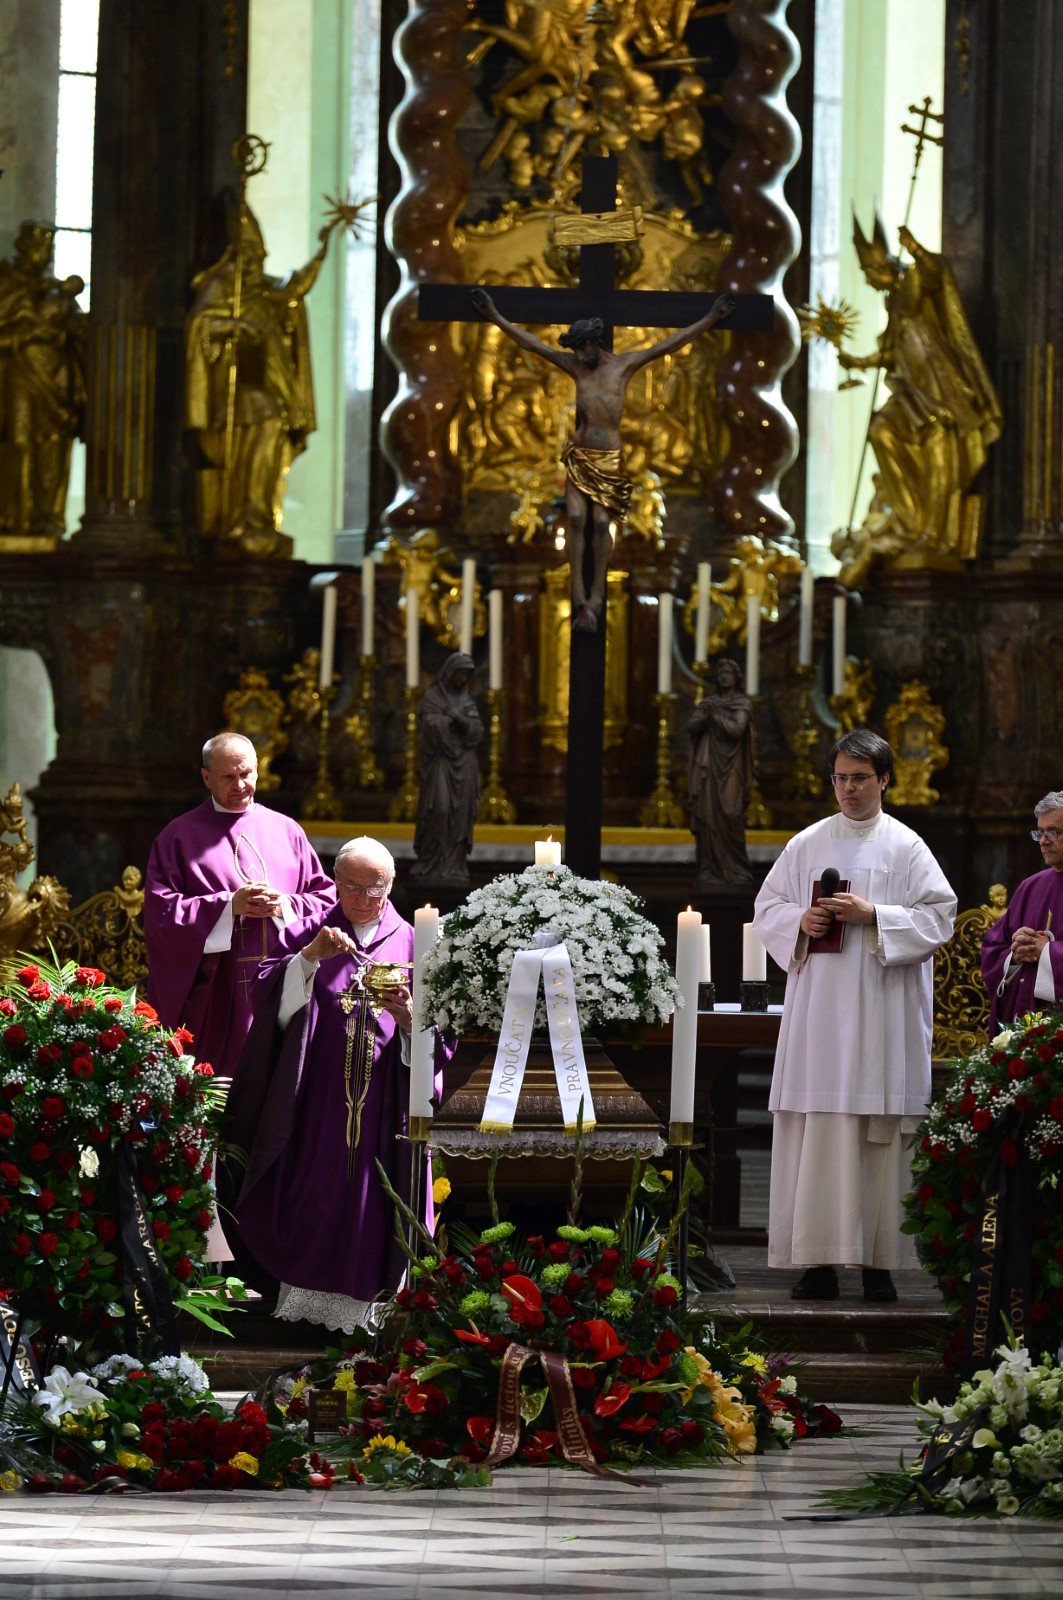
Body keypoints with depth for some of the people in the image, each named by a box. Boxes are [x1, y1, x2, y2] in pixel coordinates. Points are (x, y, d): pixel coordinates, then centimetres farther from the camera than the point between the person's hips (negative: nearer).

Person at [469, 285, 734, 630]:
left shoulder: (624, 364, 2)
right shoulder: (575, 366, 8)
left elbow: (670, 344, 2)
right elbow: (529, 342, 10)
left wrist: (710, 319, 0)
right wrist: (494, 316, 9)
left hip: (610, 459, -2)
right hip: (579, 456, 2)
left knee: (602, 522, -11)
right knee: (576, 518, -12)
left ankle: (596, 597, -6)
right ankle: (580, 597, -13)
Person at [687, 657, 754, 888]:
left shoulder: (742, 704, 4)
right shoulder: (709, 702, 14)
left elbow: (737, 729, -11)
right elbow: (692, 727, 2)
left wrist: (715, 716, -15)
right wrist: (704, 714, -15)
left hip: (729, 768, -3)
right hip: (708, 766, 3)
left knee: (729, 816, -10)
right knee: (707, 815, -5)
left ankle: (735, 869, -3)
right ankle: (710, 868, -5)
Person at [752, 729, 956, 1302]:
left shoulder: (906, 847, 4)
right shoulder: (807, 844, 12)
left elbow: (939, 915, -1)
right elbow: (767, 905, 15)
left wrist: (873, 917, -13)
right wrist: (800, 922, -6)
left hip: (882, 1012, -2)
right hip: (818, 1007, 2)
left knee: (881, 1139, -4)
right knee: (815, 1132, -3)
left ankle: (879, 1263, -1)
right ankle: (820, 1260, -2)